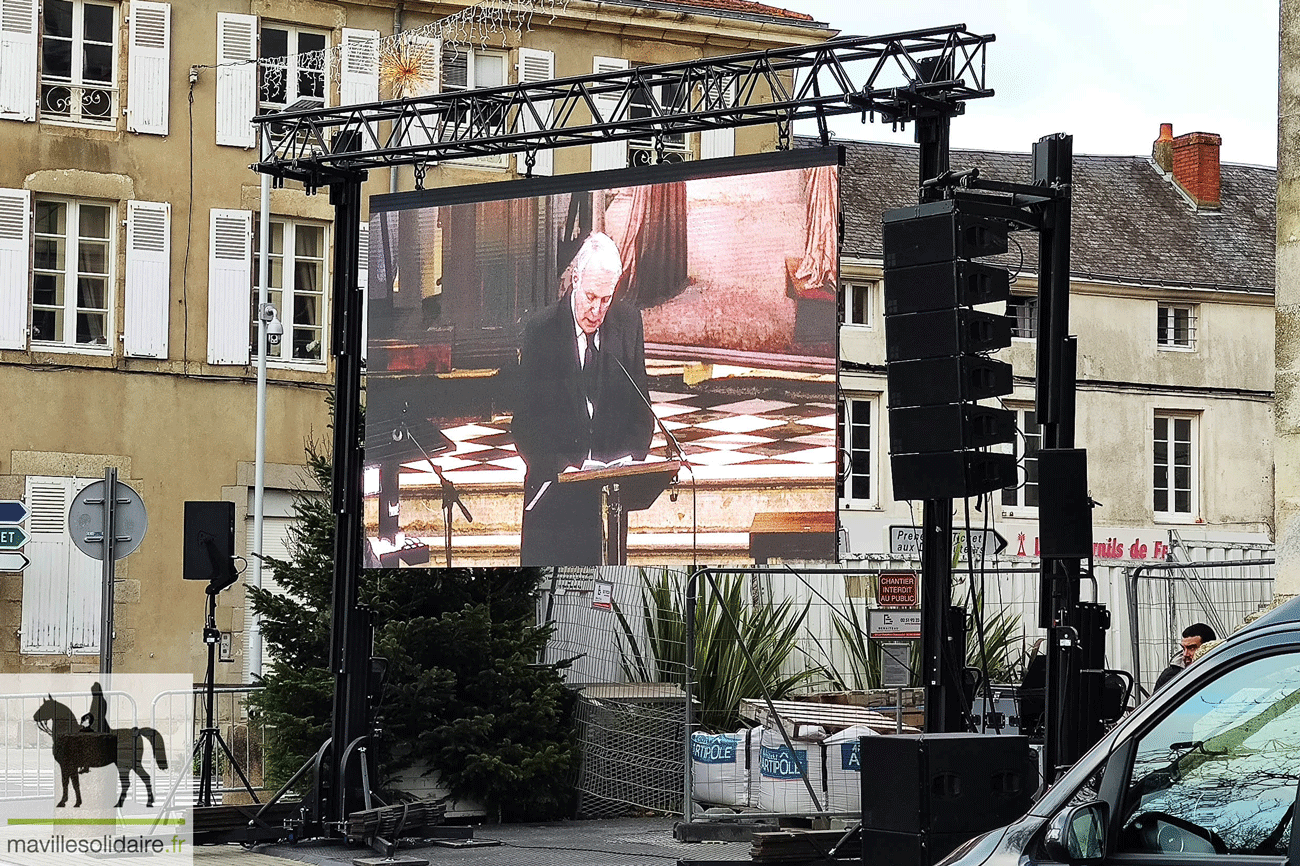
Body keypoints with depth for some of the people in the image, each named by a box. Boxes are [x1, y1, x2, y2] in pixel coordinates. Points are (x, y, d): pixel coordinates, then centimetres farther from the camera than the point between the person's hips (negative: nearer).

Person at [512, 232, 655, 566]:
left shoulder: (628, 322, 5)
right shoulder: (540, 328, -5)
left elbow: (640, 404, 12)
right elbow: (525, 422, -5)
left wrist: (633, 457, -6)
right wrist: (560, 468, -19)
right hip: (554, 487, -2)